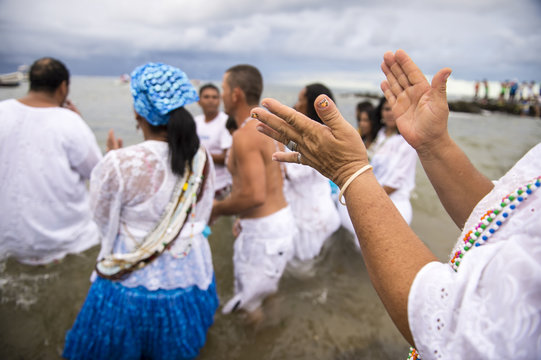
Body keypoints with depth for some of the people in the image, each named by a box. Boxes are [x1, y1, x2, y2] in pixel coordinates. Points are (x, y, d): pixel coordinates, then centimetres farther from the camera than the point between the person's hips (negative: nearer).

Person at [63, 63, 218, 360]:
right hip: (189, 273, 4)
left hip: (134, 281, -4)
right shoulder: (201, 157, -12)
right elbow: (201, 215, 1)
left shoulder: (119, 164, -27)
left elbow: (103, 218, -7)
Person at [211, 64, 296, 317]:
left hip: (264, 229, -10)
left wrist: (218, 208, -11)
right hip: (281, 218, 10)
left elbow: (254, 195, -29)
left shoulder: (245, 135, -22)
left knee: (249, 302, 6)